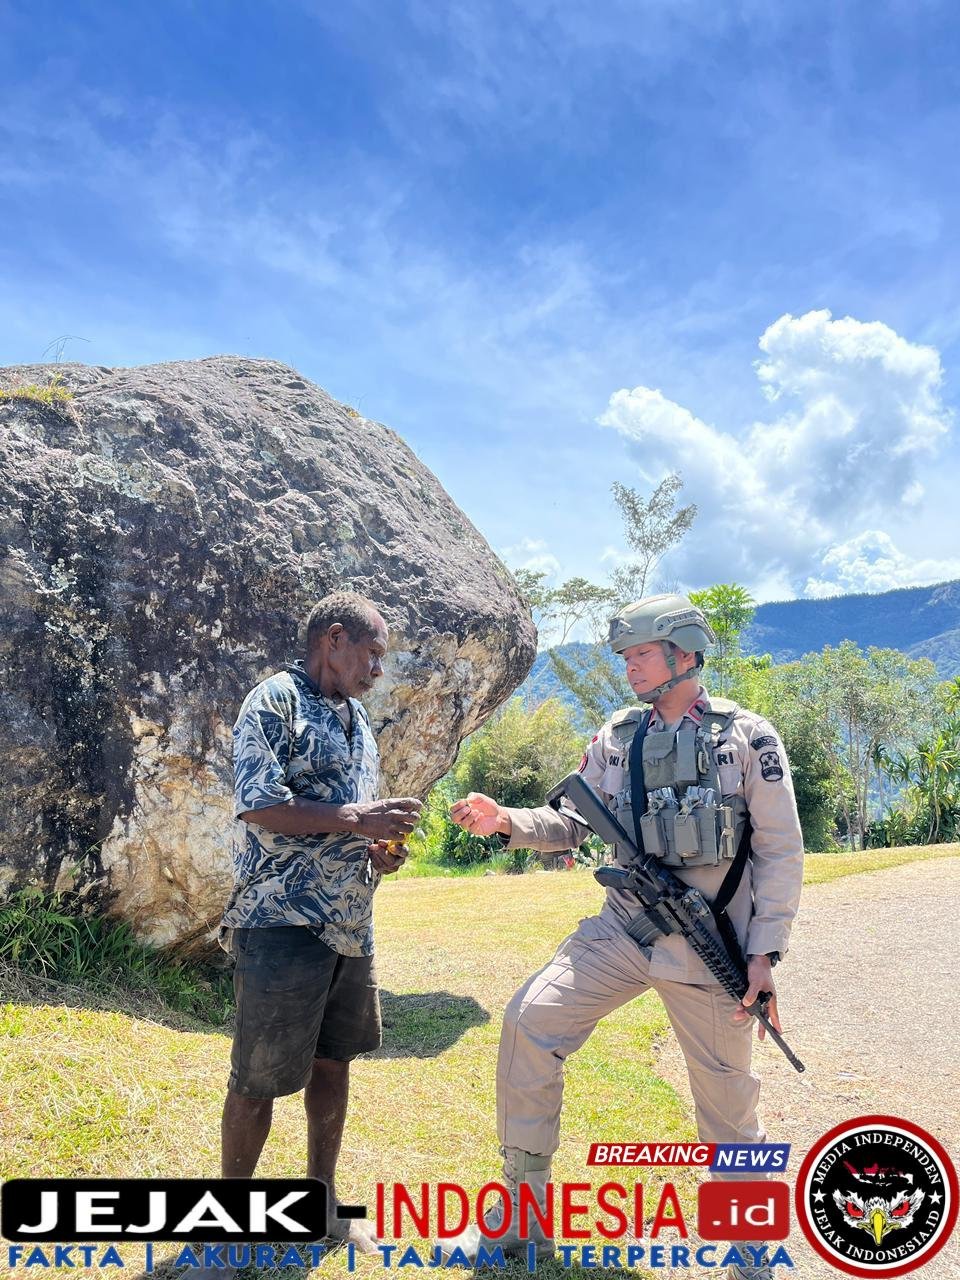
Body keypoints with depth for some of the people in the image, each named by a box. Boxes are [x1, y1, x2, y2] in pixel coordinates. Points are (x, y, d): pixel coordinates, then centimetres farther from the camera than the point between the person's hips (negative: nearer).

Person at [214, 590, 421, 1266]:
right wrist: (356, 820, -20)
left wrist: (379, 850, 2)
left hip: (352, 924, 8)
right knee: (259, 1079, 3)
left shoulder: (358, 718, 14)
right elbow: (260, 807, -20)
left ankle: (322, 1200, 33)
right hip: (286, 921, -8)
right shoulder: (275, 700, -11)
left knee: (333, 1063, 17)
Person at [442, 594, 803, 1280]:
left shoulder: (747, 737, -6)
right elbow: (573, 823, 8)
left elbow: (781, 852, -5)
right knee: (531, 1019, -10)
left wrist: (764, 953, -9)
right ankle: (523, 1214, 7)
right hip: (622, 931, 4)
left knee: (728, 1103, 7)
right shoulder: (618, 738, 4)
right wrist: (507, 821, -10)